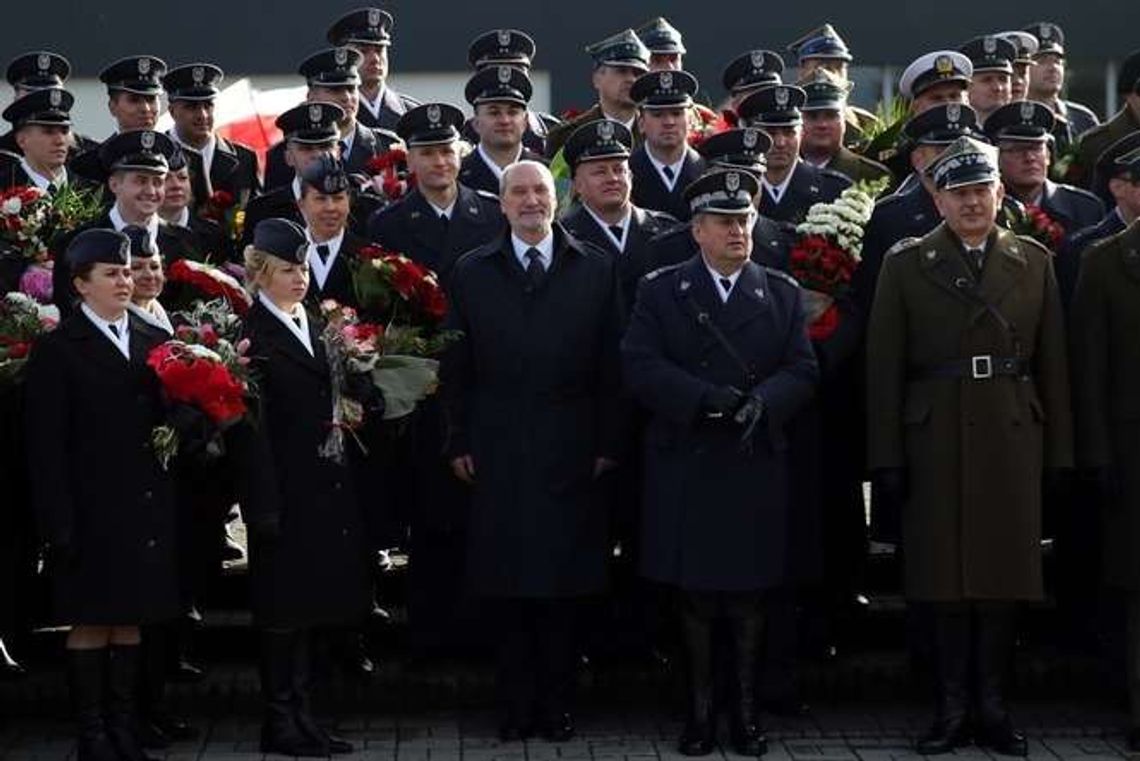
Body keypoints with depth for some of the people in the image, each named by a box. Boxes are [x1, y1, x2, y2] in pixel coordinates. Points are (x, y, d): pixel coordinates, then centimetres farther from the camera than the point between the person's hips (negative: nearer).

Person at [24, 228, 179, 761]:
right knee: (90, 622, 1)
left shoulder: (153, 342, 12)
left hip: (145, 510, 5)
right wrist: (58, 523, -12)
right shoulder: (58, 350, -4)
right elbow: (46, 446, -7)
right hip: (92, 511, -5)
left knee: (130, 619, 10)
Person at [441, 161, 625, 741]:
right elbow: (456, 368, 7)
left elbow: (611, 366, 4)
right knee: (506, 585, 2)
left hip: (569, 453, 0)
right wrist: (458, 442, 2)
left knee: (564, 584, 3)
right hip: (497, 454, 0)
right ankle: (516, 708, 11)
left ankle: (557, 706, 12)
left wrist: (608, 442, 0)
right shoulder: (471, 273, 7)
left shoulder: (597, 271, 5)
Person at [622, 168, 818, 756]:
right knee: (694, 595, 4)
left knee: (749, 593, 5)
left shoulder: (782, 294, 11)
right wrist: (711, 400, -19)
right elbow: (641, 366, -8)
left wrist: (760, 402, -19)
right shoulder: (660, 291, 4)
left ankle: (745, 712, 15)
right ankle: (700, 712, 14)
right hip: (685, 466, -1)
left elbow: (801, 370, 2)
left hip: (756, 467, 1)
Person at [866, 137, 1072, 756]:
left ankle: (992, 707, 13)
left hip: (1013, 439, 2)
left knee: (1005, 571, 4)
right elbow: (884, 368, 0)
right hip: (935, 441, -1)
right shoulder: (906, 264, 3)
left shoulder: (1034, 261, 9)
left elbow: (1052, 363, 7)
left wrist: (1058, 452, 3)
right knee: (942, 573, 1)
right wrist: (886, 459, -6)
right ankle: (953, 708, 9)